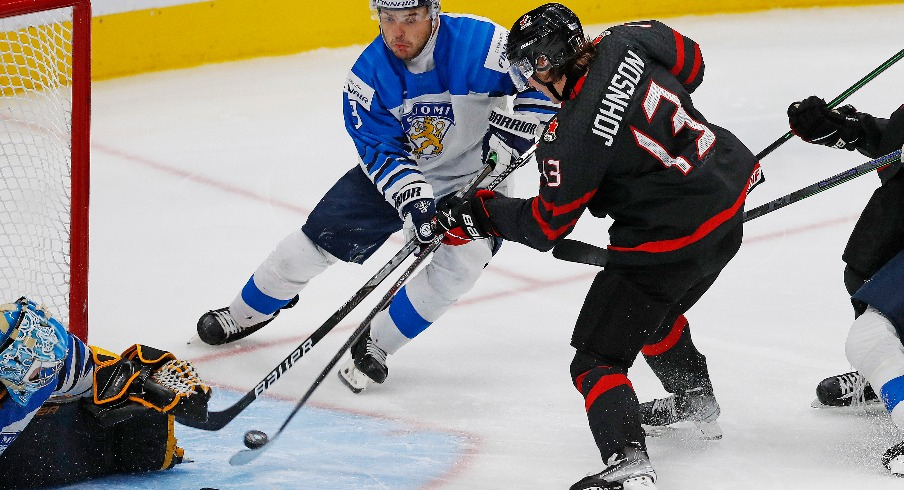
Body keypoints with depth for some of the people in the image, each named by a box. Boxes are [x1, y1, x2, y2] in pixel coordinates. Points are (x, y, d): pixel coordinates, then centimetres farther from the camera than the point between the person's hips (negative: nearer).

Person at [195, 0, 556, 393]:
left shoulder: (478, 43, -28)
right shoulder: (369, 75, -18)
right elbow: (380, 150, -18)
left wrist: (513, 129, -29)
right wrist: (411, 196, -35)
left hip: (472, 175, -2)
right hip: (395, 170, 2)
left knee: (461, 262, -26)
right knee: (319, 238, -1)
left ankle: (375, 345, -9)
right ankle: (246, 313, 25)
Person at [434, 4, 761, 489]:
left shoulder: (571, 136, -21)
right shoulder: (624, 44, -5)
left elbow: (546, 226, -10)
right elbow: (690, 62, 15)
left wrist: (480, 215, 3)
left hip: (668, 240, -9)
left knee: (598, 357, -2)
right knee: (653, 310, 35)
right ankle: (694, 400, 54)